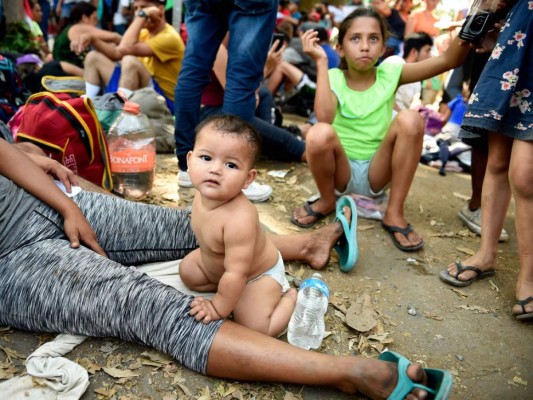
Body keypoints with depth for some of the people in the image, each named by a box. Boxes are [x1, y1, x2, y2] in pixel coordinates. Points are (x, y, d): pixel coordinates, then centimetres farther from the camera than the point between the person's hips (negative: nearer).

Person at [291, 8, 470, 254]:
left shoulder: (390, 73, -1)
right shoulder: (334, 77, -5)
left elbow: (449, 60, -9)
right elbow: (324, 117, -26)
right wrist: (321, 62, -23)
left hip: (377, 174, 2)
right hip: (341, 173, -1)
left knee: (410, 119, -24)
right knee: (319, 134, -33)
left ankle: (394, 213, -11)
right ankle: (327, 201, -1)